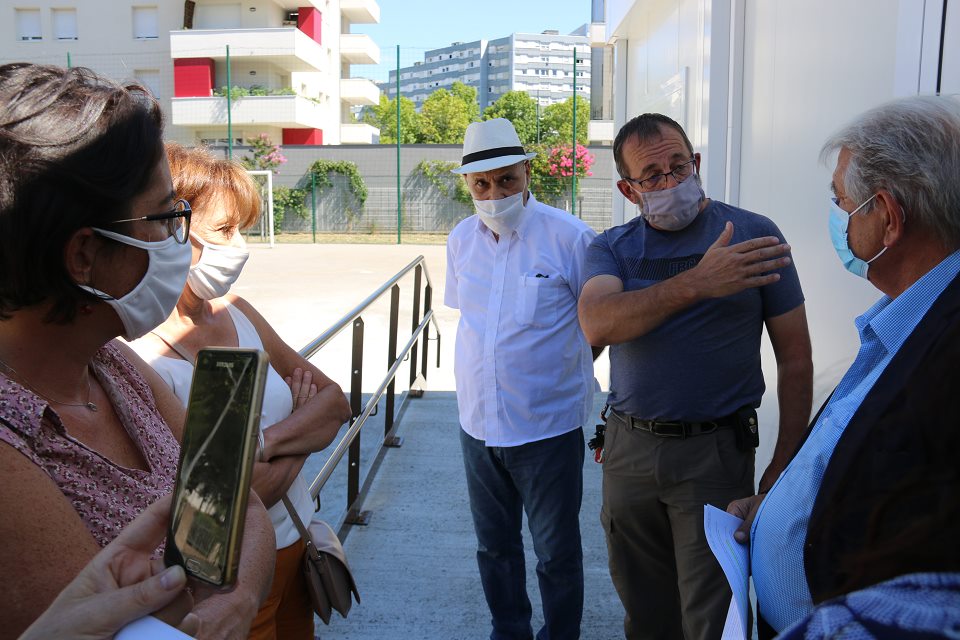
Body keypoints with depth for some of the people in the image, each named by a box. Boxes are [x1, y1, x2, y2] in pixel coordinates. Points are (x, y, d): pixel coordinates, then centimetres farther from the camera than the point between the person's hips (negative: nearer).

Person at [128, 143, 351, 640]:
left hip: (294, 543, 7)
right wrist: (302, 427, -10)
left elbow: (337, 402, -1)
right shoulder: (138, 361, -24)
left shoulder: (236, 312, -1)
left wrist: (265, 441, -20)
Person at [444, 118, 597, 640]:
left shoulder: (569, 237, -13)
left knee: (557, 556, 11)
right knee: (494, 547, 20)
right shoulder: (461, 240, 2)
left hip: (548, 426, -5)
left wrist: (568, 363, 0)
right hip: (478, 424, 5)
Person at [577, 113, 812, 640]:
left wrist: (785, 465, -4)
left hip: (716, 454, -2)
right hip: (628, 451, 3)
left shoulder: (754, 234, -4)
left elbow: (795, 360, -1)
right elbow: (596, 325, -19)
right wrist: (695, 284, -30)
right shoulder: (611, 248, 2)